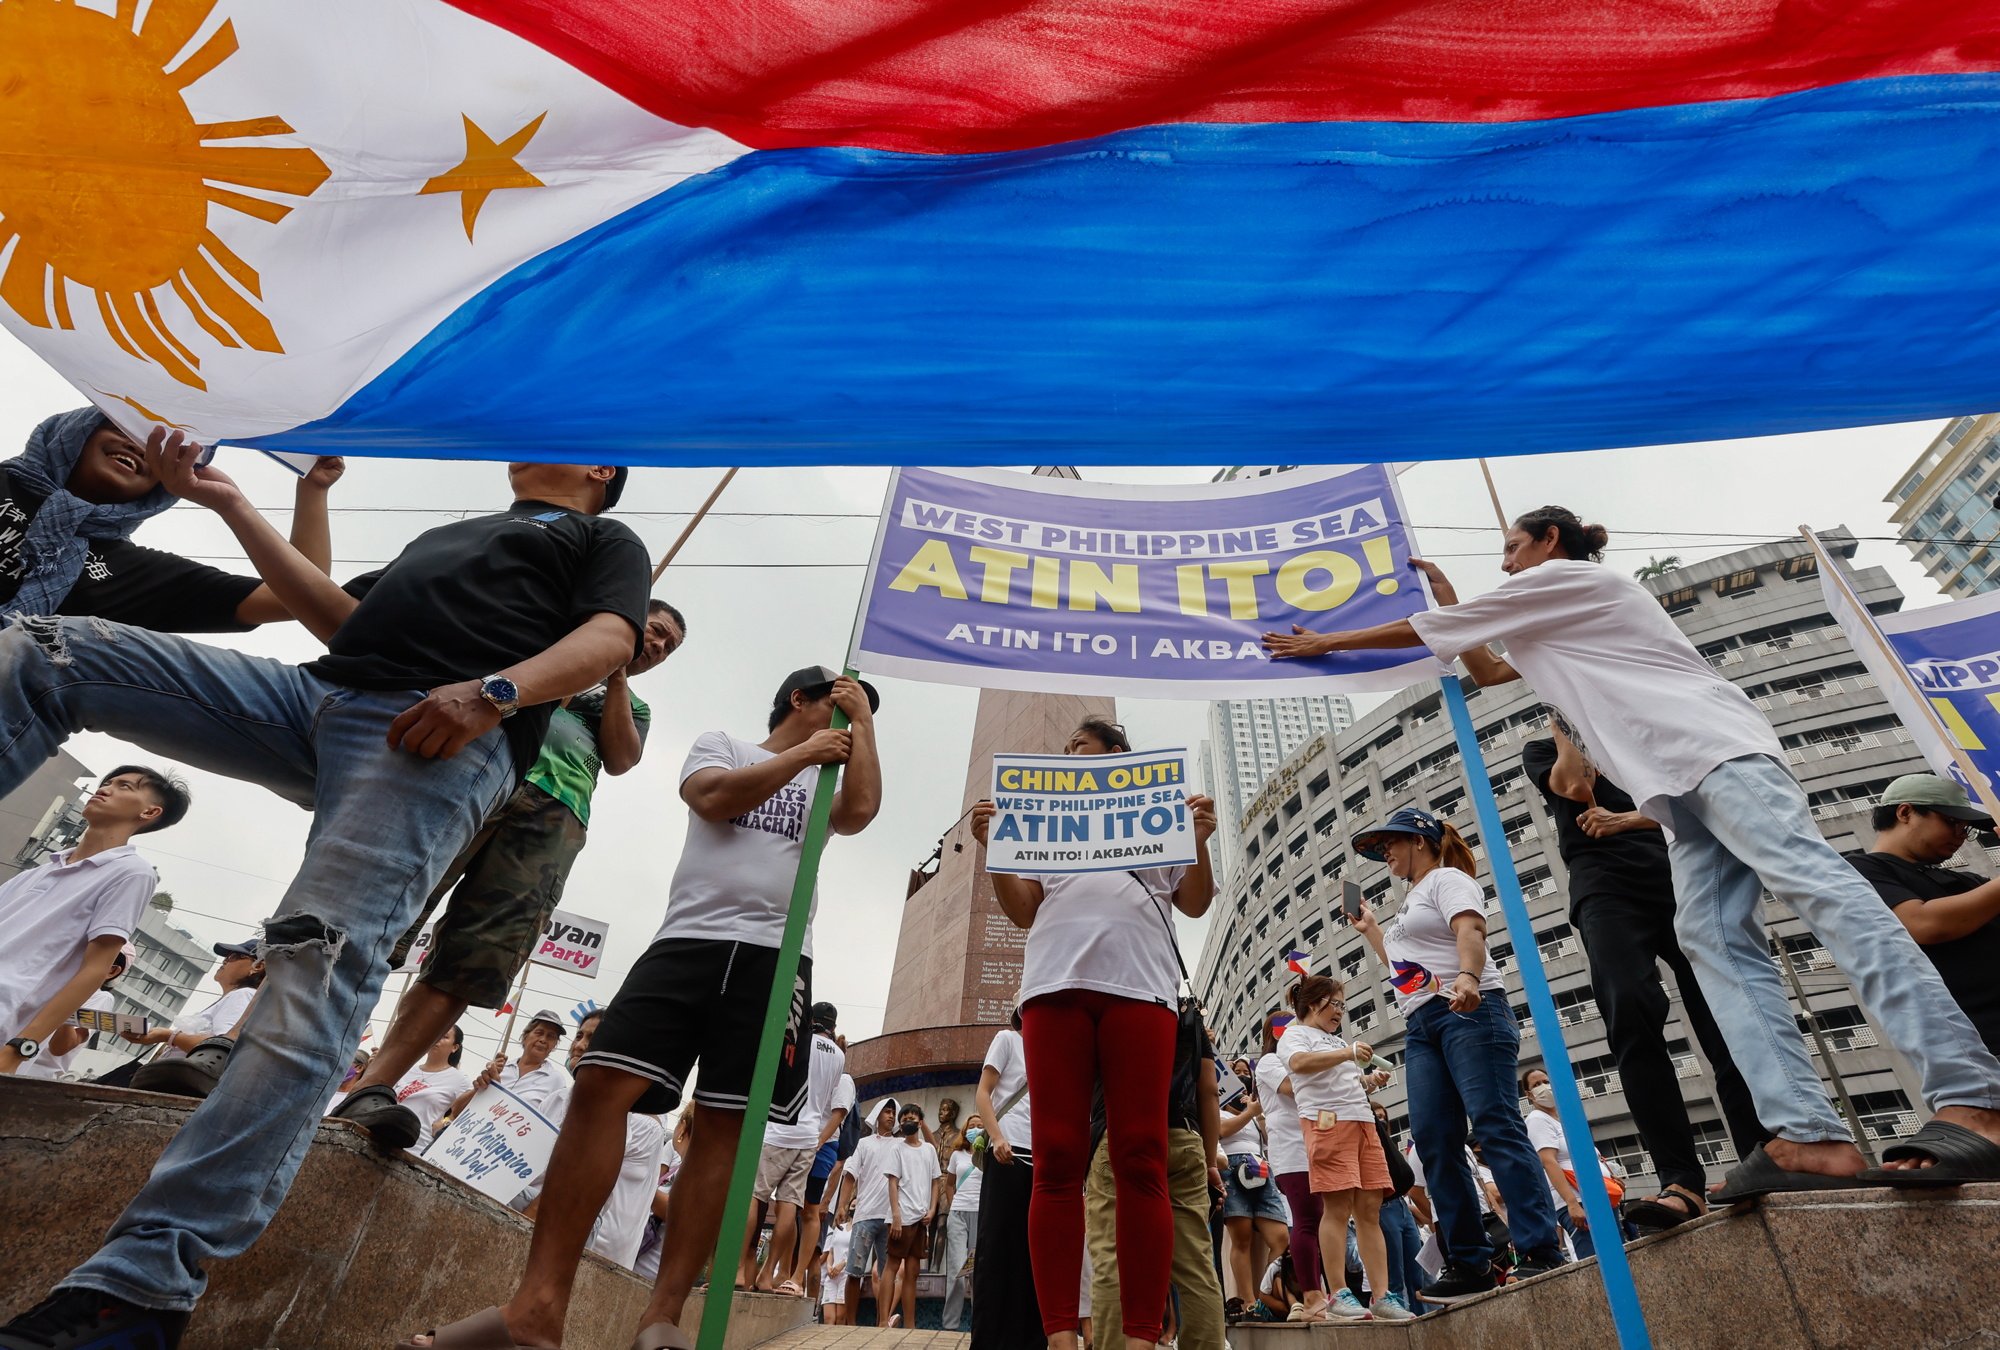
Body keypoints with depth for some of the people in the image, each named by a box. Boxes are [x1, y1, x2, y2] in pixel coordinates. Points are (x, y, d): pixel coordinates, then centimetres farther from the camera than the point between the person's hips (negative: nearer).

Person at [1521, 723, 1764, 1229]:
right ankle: (1682, 1182, -22)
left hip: (1677, 873, 3)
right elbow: (1575, 786, -2)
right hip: (1605, 884, -3)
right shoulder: (1543, 750, 21)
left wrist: (1627, 818, -7)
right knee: (1631, 1013, -20)